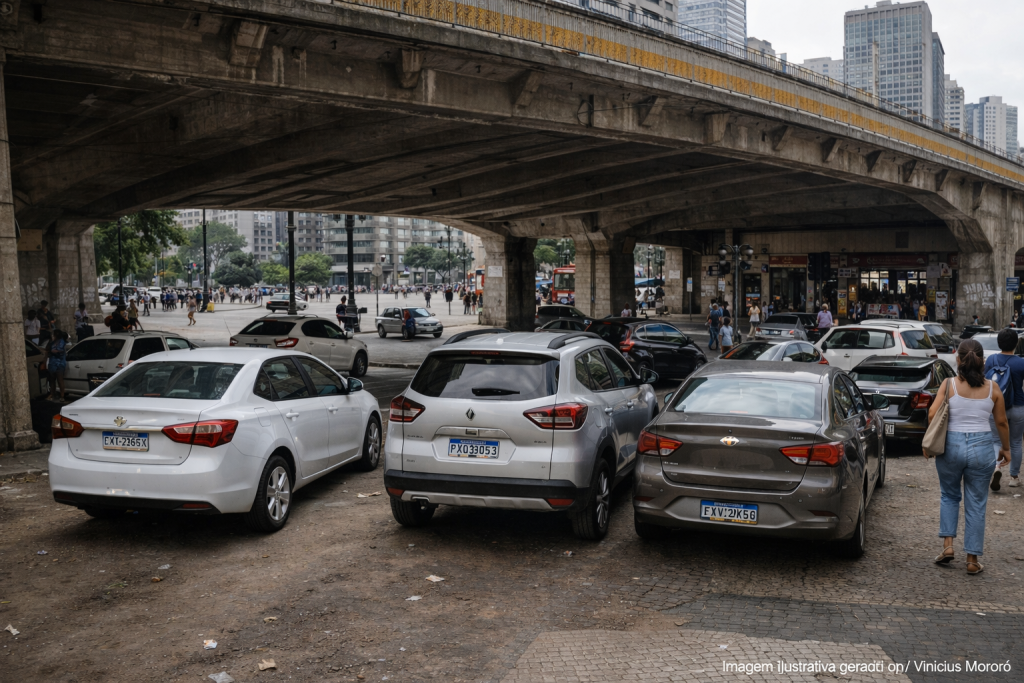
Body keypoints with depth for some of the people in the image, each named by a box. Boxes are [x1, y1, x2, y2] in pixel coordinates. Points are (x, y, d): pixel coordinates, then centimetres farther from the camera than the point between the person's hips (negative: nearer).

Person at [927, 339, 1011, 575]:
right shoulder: (992, 388, -1)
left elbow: (932, 414, -11)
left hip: (951, 446, 0)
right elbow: (1001, 422, 5)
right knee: (976, 505, 9)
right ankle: (973, 559, 13)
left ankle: (947, 544, 10)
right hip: (982, 448, 0)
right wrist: (1005, 448, 20)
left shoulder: (949, 384, -5)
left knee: (949, 496, 21)